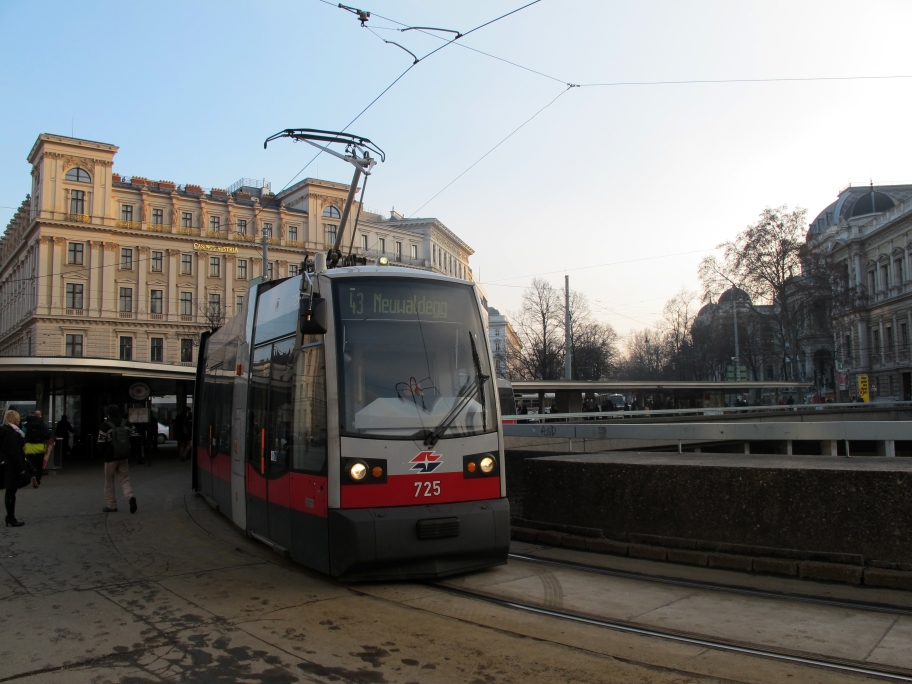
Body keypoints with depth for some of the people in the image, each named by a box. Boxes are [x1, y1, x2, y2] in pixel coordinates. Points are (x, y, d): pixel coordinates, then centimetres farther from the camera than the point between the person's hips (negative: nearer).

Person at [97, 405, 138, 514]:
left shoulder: (105, 425, -10)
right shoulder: (127, 423, 2)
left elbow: (101, 443, -10)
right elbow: (135, 437, 3)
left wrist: (103, 455, 6)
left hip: (110, 457, -3)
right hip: (124, 457, 4)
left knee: (109, 482, 9)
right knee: (125, 479, 7)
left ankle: (111, 505, 13)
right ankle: (130, 497, -19)